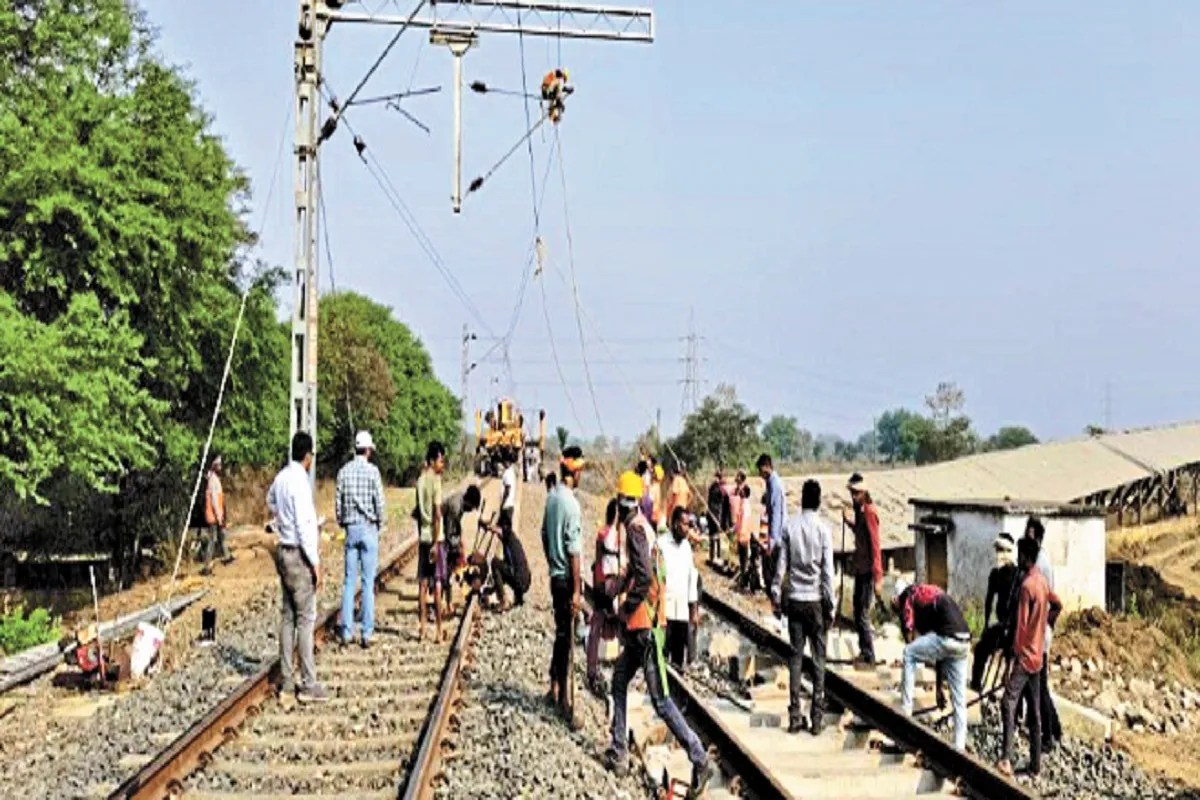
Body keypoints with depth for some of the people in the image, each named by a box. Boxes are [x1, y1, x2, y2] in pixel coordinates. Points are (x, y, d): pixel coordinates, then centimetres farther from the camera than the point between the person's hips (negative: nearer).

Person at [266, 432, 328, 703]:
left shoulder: (281, 477, 7)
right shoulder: (299, 481, -19)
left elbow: (270, 500, 30)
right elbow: (304, 526, -21)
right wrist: (316, 563, -18)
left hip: (284, 551, 9)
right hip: (299, 555, -9)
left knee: (288, 616, 11)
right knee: (306, 618, -5)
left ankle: (286, 681, 15)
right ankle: (308, 685, -3)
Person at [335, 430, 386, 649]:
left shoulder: (343, 472, 3)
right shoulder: (372, 471, -8)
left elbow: (338, 502, 3)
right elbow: (379, 502, -10)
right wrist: (380, 522, 8)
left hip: (350, 529, 4)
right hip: (368, 528, -3)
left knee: (349, 581, 7)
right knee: (368, 582, 0)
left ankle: (346, 632, 6)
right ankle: (366, 633, 0)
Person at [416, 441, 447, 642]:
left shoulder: (420, 480, 8)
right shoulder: (435, 481, -12)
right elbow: (437, 514, -16)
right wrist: (436, 543, -16)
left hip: (423, 537, 6)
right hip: (434, 538, -6)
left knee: (423, 582, 8)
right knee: (437, 583, -2)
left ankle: (421, 627, 9)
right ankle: (438, 629, 0)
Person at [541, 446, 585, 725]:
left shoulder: (551, 498, 5)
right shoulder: (571, 504, -20)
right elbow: (573, 552, -20)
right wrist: (576, 591, -17)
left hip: (555, 575, 8)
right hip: (567, 578, -8)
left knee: (561, 634, 20)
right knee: (567, 639, -3)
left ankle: (555, 689, 31)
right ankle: (566, 704, 1)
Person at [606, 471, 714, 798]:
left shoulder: (637, 529, -15)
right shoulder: (639, 526, 14)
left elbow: (645, 577, -25)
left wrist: (624, 610, -15)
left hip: (646, 625, -10)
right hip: (638, 626, 10)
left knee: (660, 700, -9)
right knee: (619, 683, 18)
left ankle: (700, 761, -9)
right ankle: (619, 754, 24)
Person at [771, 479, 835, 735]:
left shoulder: (789, 526, -1)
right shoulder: (824, 528, -8)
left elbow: (781, 564, 1)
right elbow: (828, 570, -8)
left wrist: (776, 595, 10)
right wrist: (830, 605, -2)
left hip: (794, 598, 2)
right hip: (816, 599, -2)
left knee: (795, 656, 7)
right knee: (819, 658, 4)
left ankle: (795, 716, 5)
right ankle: (817, 717, 3)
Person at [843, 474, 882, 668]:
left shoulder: (869, 512, -17)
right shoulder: (859, 511, 10)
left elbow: (875, 546, -20)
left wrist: (878, 579, -22)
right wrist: (850, 521, 5)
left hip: (868, 572, -10)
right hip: (860, 569, 10)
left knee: (863, 616, -6)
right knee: (858, 613, 17)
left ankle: (869, 658, 1)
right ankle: (864, 652, 28)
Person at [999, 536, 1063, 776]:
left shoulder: (1026, 585, -17)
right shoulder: (1042, 581, 9)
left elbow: (1021, 624, -18)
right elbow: (1057, 605, 26)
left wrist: (1015, 654, -14)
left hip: (1025, 655, -9)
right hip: (1038, 655, 9)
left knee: (1009, 703, -18)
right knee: (1034, 712, 11)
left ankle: (1006, 759, -29)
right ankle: (1035, 764, 14)